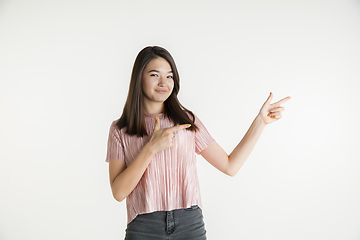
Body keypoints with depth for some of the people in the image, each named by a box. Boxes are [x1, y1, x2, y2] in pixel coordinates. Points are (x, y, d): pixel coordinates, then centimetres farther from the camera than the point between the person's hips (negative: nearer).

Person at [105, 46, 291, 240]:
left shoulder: (188, 121, 5)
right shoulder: (120, 130, 1)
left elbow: (230, 166, 1)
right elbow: (119, 192, -8)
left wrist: (261, 120, -1)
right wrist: (151, 147, -15)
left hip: (190, 224, 1)